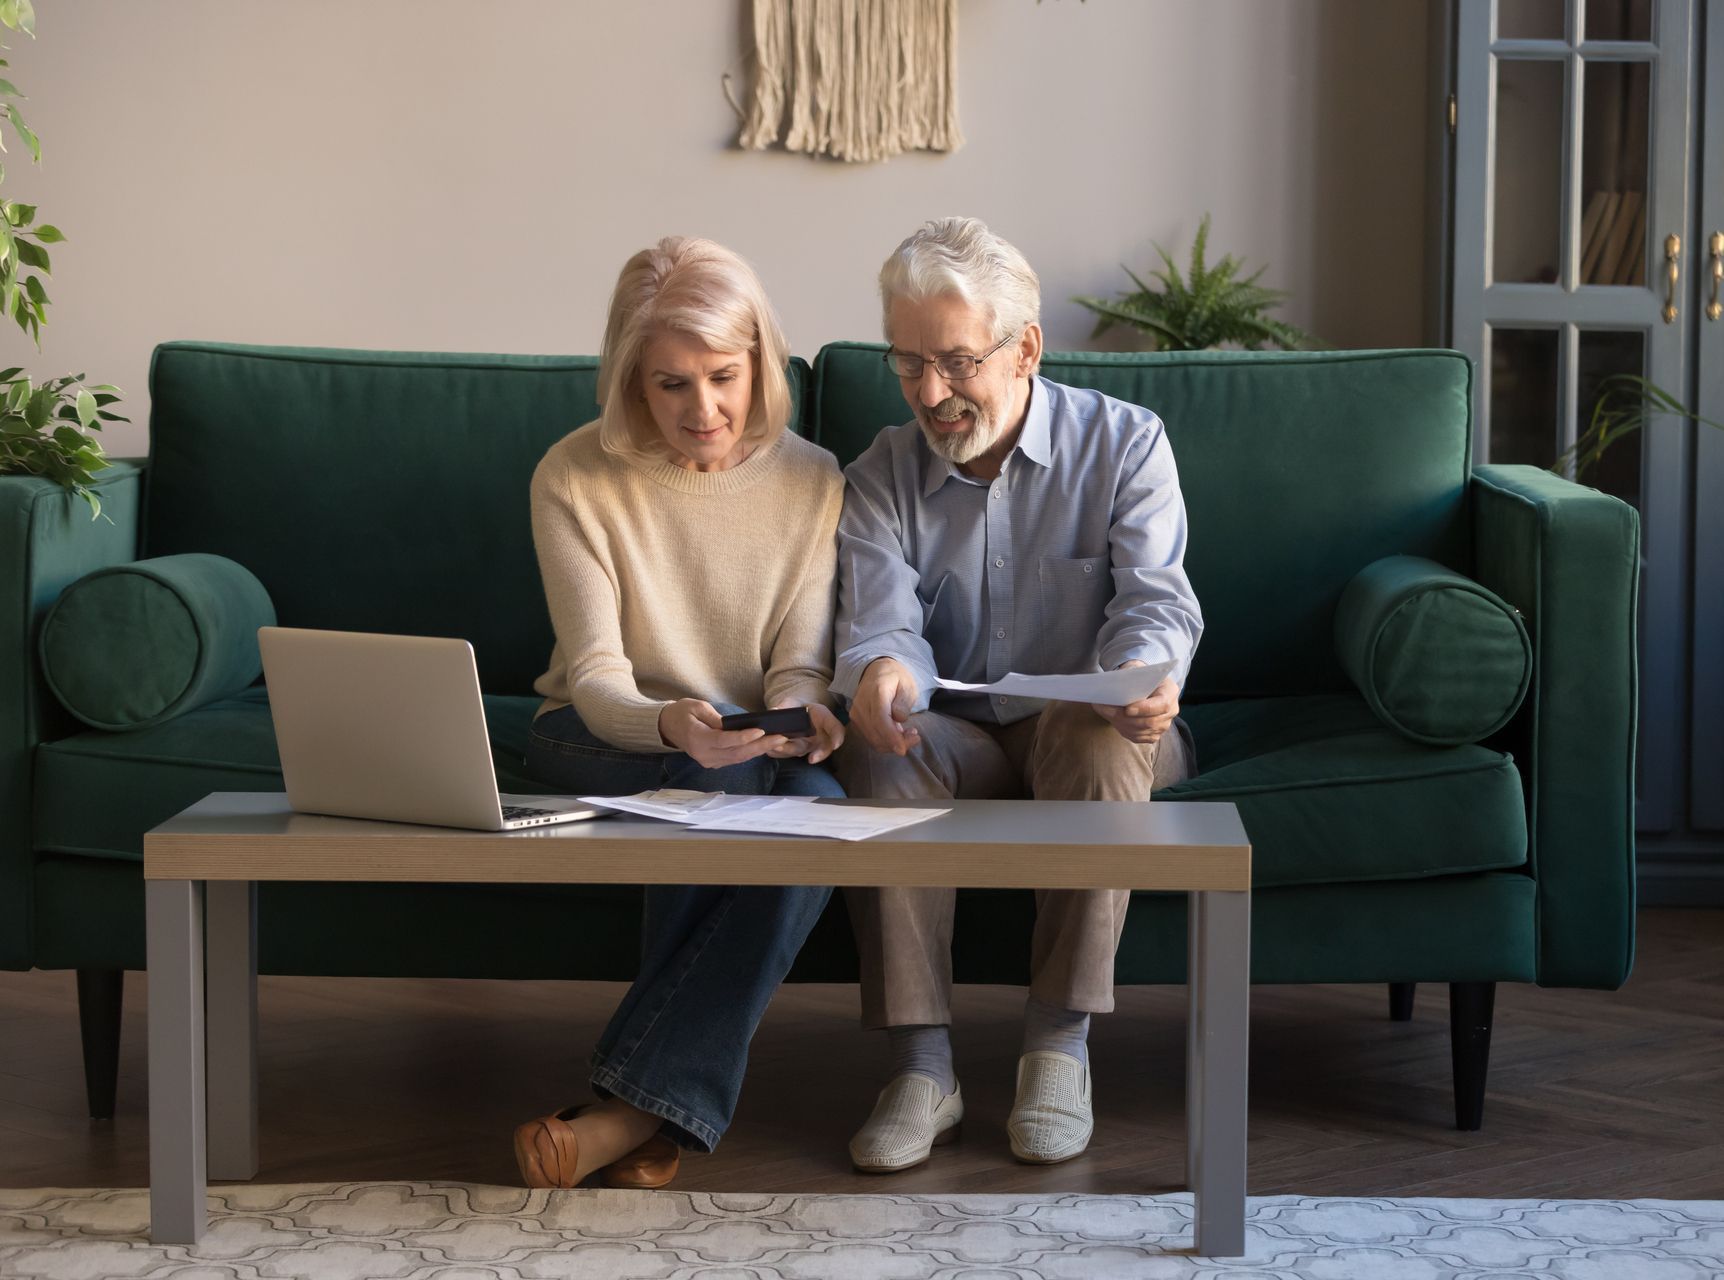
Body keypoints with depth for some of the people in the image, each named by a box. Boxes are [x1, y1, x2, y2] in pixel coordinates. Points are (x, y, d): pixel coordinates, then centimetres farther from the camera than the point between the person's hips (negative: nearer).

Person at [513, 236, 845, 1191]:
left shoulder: (811, 480, -3)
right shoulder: (576, 478, -11)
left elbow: (798, 660, -3)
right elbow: (596, 680, -16)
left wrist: (803, 712, -29)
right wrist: (673, 725, -39)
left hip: (750, 751, 2)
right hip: (600, 742, -2)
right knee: (716, 777, -36)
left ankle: (634, 1105, -34)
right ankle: (668, 1111, -29)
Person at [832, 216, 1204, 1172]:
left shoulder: (1122, 444, -3)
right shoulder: (878, 478, 2)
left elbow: (1156, 599, -15)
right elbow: (883, 623, -13)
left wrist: (1148, 675, -40)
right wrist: (881, 673, -39)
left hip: (1091, 735, -1)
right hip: (957, 739, 2)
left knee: (1100, 728, -37)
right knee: (880, 745, -32)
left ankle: (1059, 1046, -30)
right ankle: (922, 1066, -31)